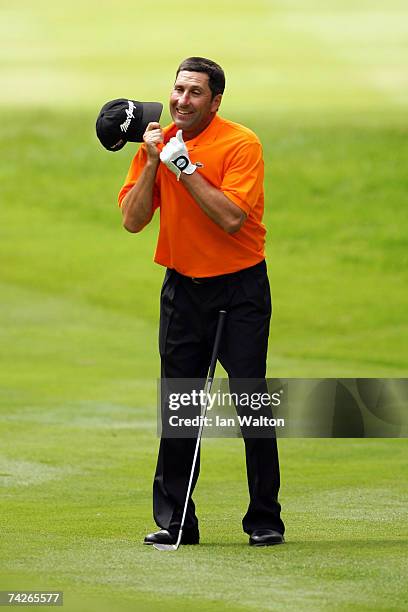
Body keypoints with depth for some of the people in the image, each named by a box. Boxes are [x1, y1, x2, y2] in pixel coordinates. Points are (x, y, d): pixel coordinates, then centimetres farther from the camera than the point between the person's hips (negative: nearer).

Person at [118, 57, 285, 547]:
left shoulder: (241, 144, -11)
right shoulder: (158, 145, 6)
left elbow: (231, 217, -22)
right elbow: (133, 220, -1)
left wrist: (185, 167, -20)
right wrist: (152, 163, -11)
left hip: (240, 286, -5)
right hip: (183, 287, 5)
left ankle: (264, 519, 1)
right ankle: (174, 521, 8)